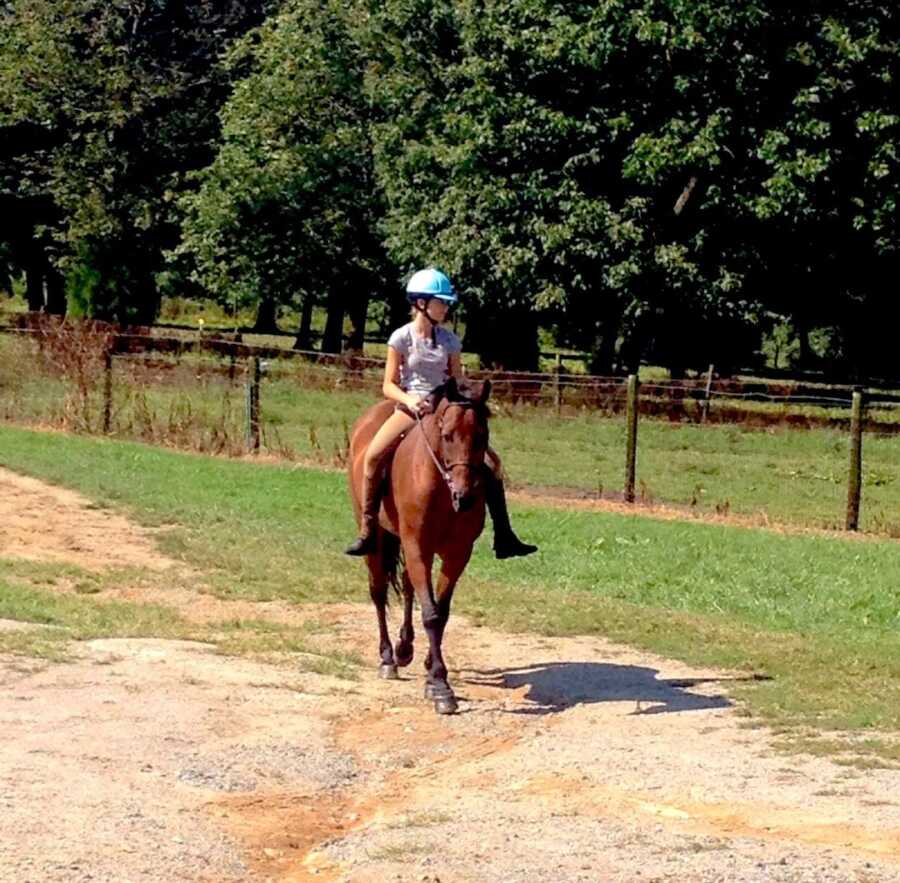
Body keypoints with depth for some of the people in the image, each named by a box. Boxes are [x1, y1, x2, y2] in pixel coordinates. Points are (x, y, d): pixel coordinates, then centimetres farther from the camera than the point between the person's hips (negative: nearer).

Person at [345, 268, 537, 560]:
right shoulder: (402, 338, -2)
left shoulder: (449, 340, 8)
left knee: (491, 461, -11)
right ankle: (367, 531, -20)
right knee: (373, 455, -30)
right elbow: (389, 385, -3)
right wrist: (409, 399, -22)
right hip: (410, 408, -3)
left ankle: (503, 536, -3)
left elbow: (458, 380, 13)